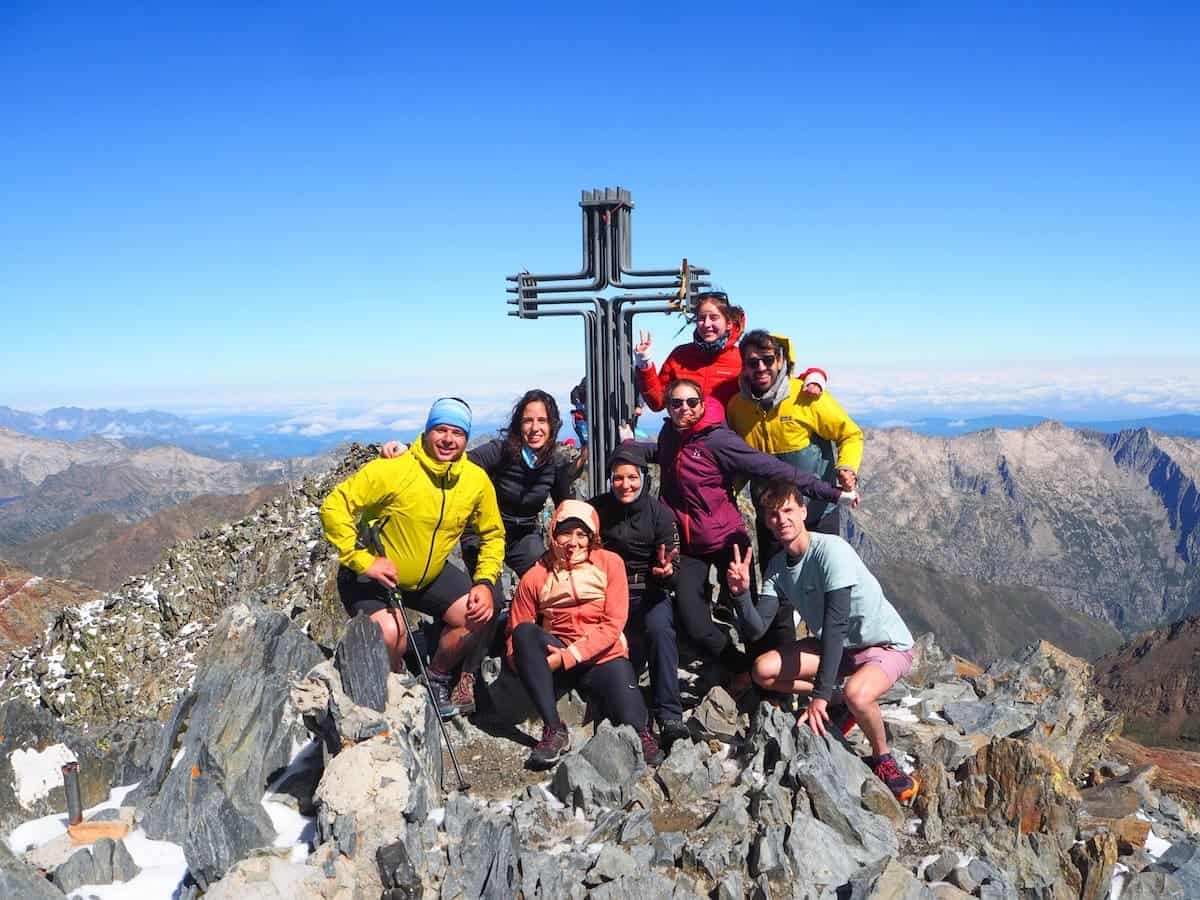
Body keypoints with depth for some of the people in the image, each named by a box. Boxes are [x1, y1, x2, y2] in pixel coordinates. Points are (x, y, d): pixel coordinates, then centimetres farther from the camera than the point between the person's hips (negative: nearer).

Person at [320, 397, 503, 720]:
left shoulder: (477, 480, -10)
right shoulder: (393, 469, -26)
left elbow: (493, 535, 3)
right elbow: (334, 506, -25)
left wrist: (485, 582, -11)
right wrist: (363, 561, -30)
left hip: (431, 574, 5)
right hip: (372, 575, -5)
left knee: (477, 615, -8)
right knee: (390, 634, -28)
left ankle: (435, 681, 18)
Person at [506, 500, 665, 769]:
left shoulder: (610, 563, -1)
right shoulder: (535, 577, 1)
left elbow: (613, 625, -8)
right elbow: (516, 635, 4)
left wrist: (566, 657, -18)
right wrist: (529, 662, -19)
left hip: (604, 658, -2)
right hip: (555, 658, 2)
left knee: (633, 723, -26)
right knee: (525, 632, -29)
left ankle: (643, 733, 14)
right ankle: (554, 729, -24)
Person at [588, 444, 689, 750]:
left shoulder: (660, 512, -5)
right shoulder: (597, 509, 1)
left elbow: (671, 569, -5)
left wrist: (667, 572, -29)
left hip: (649, 592, -1)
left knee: (659, 628, -32)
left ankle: (670, 716, -31)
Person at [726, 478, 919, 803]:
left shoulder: (831, 550, -25)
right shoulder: (777, 567, -3)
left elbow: (835, 623, -31)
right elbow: (756, 628, -11)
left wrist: (821, 693, -34)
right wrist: (741, 593, -32)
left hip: (887, 643, -7)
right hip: (835, 645, 7)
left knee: (857, 694, -37)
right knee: (763, 671, -9)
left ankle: (882, 758, -5)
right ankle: (839, 703, 11)